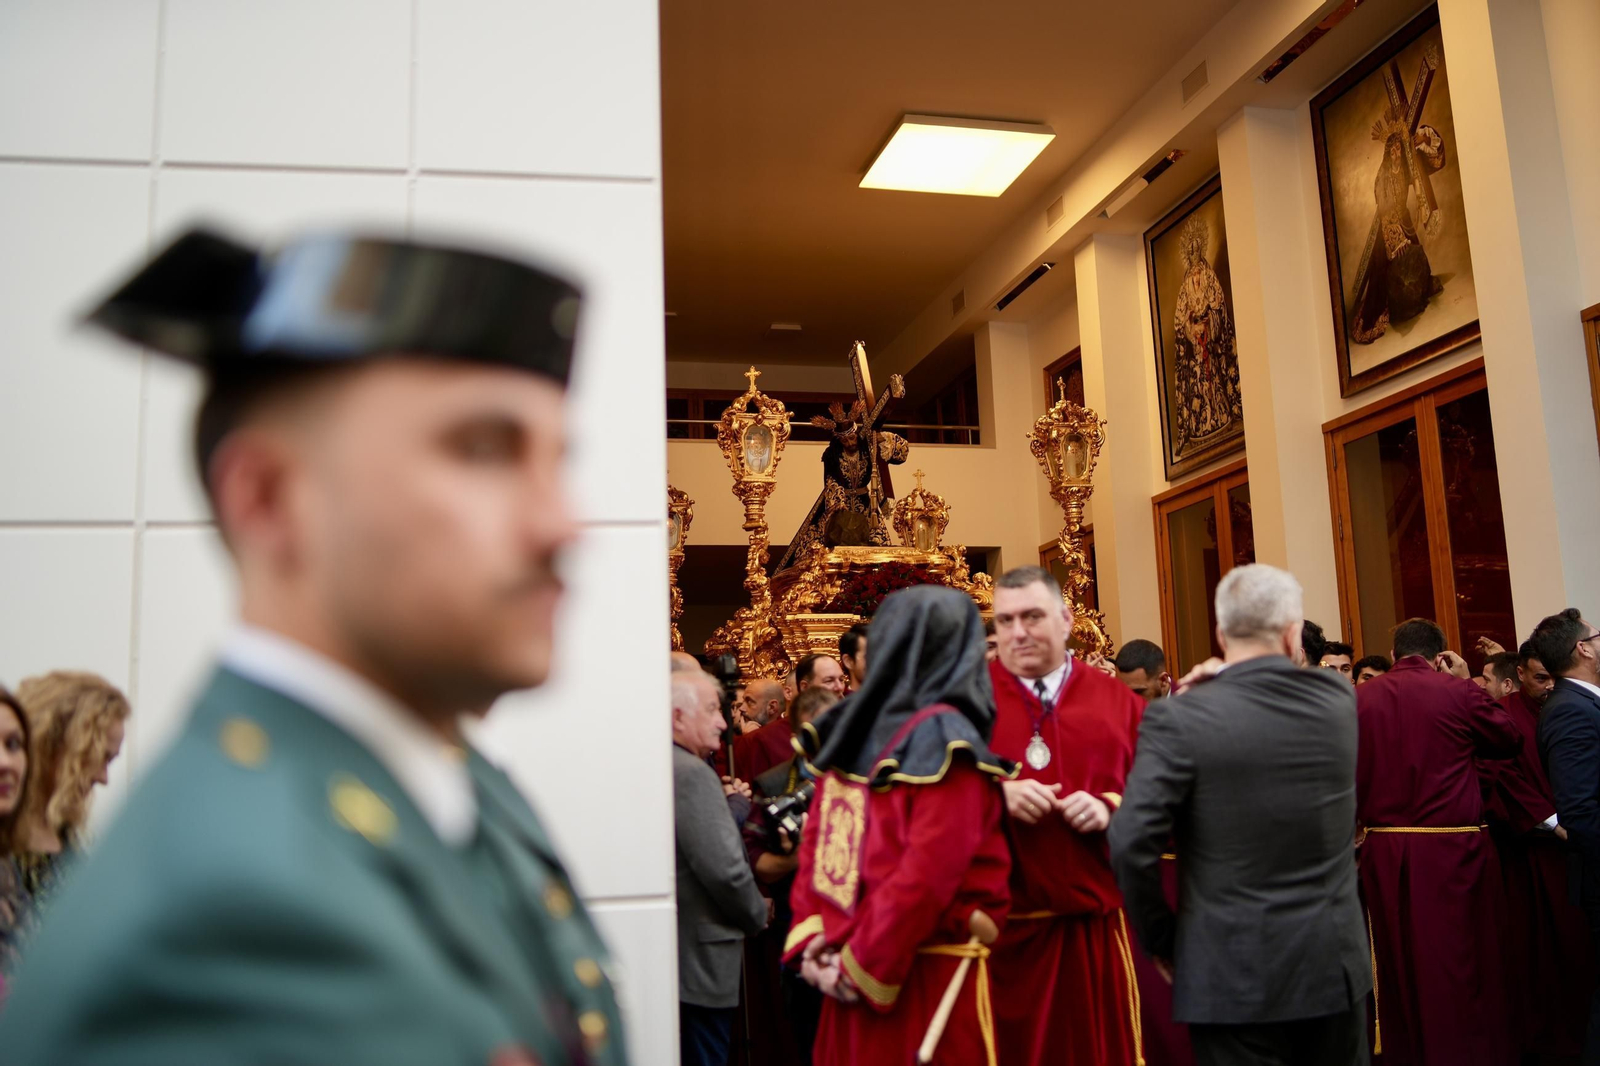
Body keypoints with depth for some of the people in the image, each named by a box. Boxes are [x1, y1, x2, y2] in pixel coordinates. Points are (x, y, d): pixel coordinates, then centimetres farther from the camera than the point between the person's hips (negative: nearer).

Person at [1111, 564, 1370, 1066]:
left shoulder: (1178, 717, -15)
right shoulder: (1338, 697, -3)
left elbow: (1131, 843, -18)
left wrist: (1161, 939, -5)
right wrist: (1223, 683, 23)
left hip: (1235, 973, -4)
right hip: (1336, 965, 4)